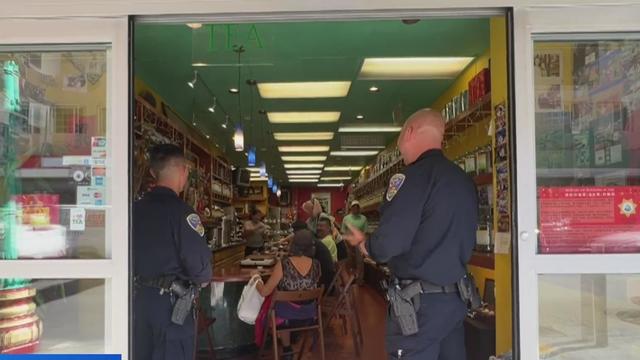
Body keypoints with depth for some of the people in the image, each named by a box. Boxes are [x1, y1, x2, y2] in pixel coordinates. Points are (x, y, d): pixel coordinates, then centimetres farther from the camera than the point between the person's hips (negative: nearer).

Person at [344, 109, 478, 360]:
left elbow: (388, 244, -22)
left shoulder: (414, 176, -16)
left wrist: (362, 243, 0)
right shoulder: (464, 179, 9)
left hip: (421, 301, -8)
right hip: (457, 296, 8)